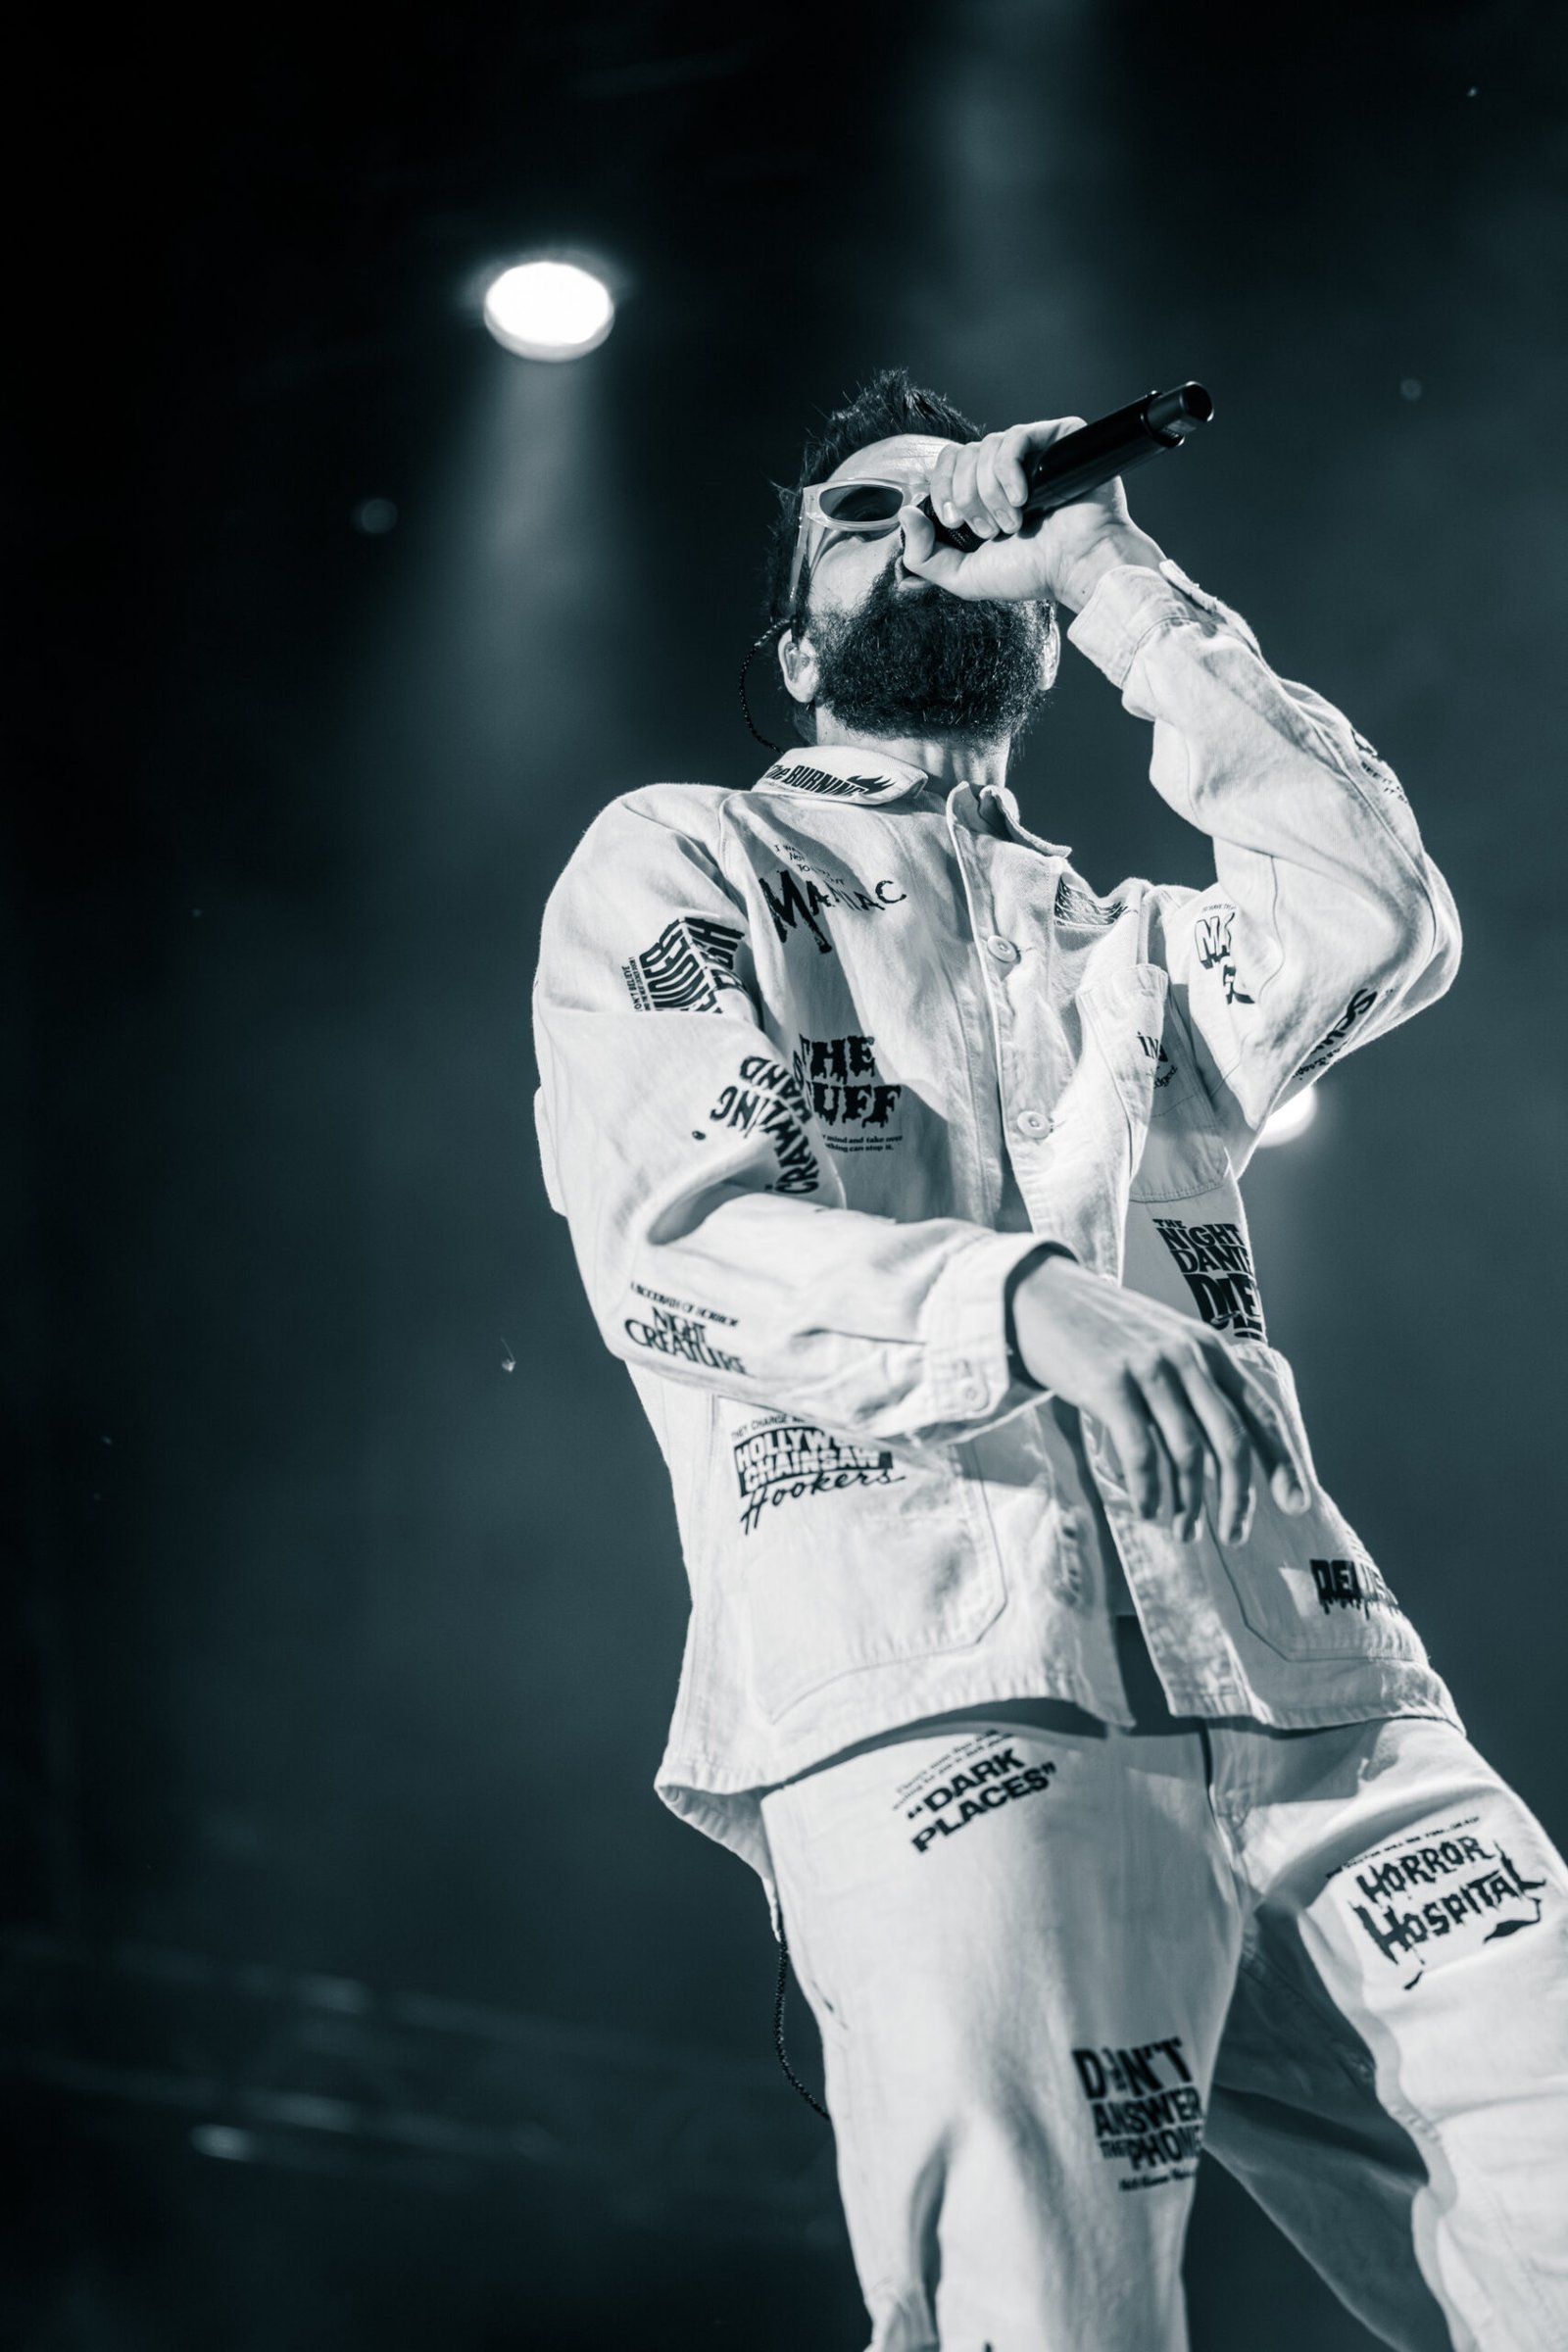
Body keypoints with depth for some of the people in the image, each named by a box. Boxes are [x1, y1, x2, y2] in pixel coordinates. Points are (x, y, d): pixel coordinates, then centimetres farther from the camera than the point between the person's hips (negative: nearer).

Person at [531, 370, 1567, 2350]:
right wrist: (1017, 1298, -21)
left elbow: (1378, 924, 5)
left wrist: (1113, 576, 10)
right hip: (947, 1699, -4)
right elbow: (669, 1243, -2)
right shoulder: (680, 863, 14)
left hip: (1314, 1684, 4)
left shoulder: (1121, 942, 26)